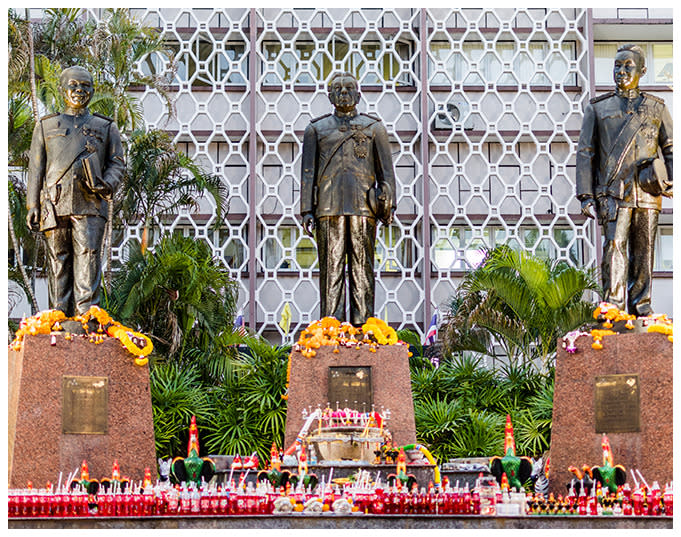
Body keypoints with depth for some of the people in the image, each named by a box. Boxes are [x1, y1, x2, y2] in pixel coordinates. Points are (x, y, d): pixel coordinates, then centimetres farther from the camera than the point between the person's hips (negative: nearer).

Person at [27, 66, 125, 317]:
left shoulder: (105, 127, 18)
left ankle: (86, 313, -17)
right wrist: (32, 205, 6)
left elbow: (117, 162, 15)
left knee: (88, 256, -13)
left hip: (89, 204, -1)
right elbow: (36, 168, 15)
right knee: (58, 259, 0)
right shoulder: (46, 126, 19)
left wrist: (107, 185, -7)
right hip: (55, 203, 1)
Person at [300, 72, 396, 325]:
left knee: (362, 268, -3)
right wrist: (307, 210, 2)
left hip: (363, 207, 0)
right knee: (331, 268, -4)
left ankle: (362, 325, -2)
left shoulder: (374, 128, 15)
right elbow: (308, 173, 12)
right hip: (329, 207, 0)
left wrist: (388, 205, -1)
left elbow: (386, 171, 11)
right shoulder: (316, 129, 16)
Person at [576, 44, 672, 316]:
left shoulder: (656, 107, 14)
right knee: (614, 244, -14)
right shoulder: (597, 108, 10)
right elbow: (585, 153, 8)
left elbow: (671, 148, 15)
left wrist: (673, 182, -1)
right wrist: (586, 196, 0)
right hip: (613, 191, -2)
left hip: (647, 191, 2)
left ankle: (641, 305, 12)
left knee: (644, 250, 3)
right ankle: (612, 305, -16)